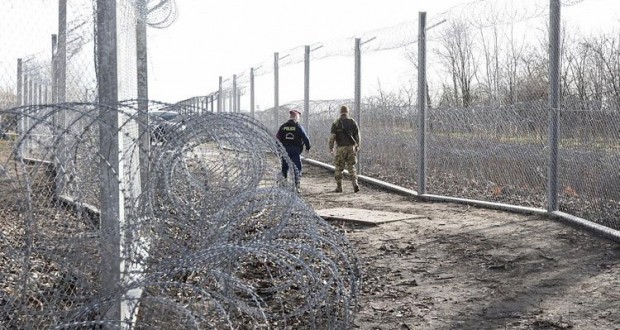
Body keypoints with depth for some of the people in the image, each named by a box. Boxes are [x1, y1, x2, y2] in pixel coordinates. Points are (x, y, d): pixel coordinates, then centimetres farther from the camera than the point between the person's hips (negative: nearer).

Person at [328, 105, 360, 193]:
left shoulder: (336, 123, -4)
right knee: (351, 167, 10)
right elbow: (357, 136, 8)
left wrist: (331, 148, 0)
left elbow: (332, 137, -7)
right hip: (351, 147, 3)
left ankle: (339, 187, 11)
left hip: (341, 148, -3)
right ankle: (355, 184, -7)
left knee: (339, 168, 8)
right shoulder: (353, 122, 4)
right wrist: (357, 146, 19)